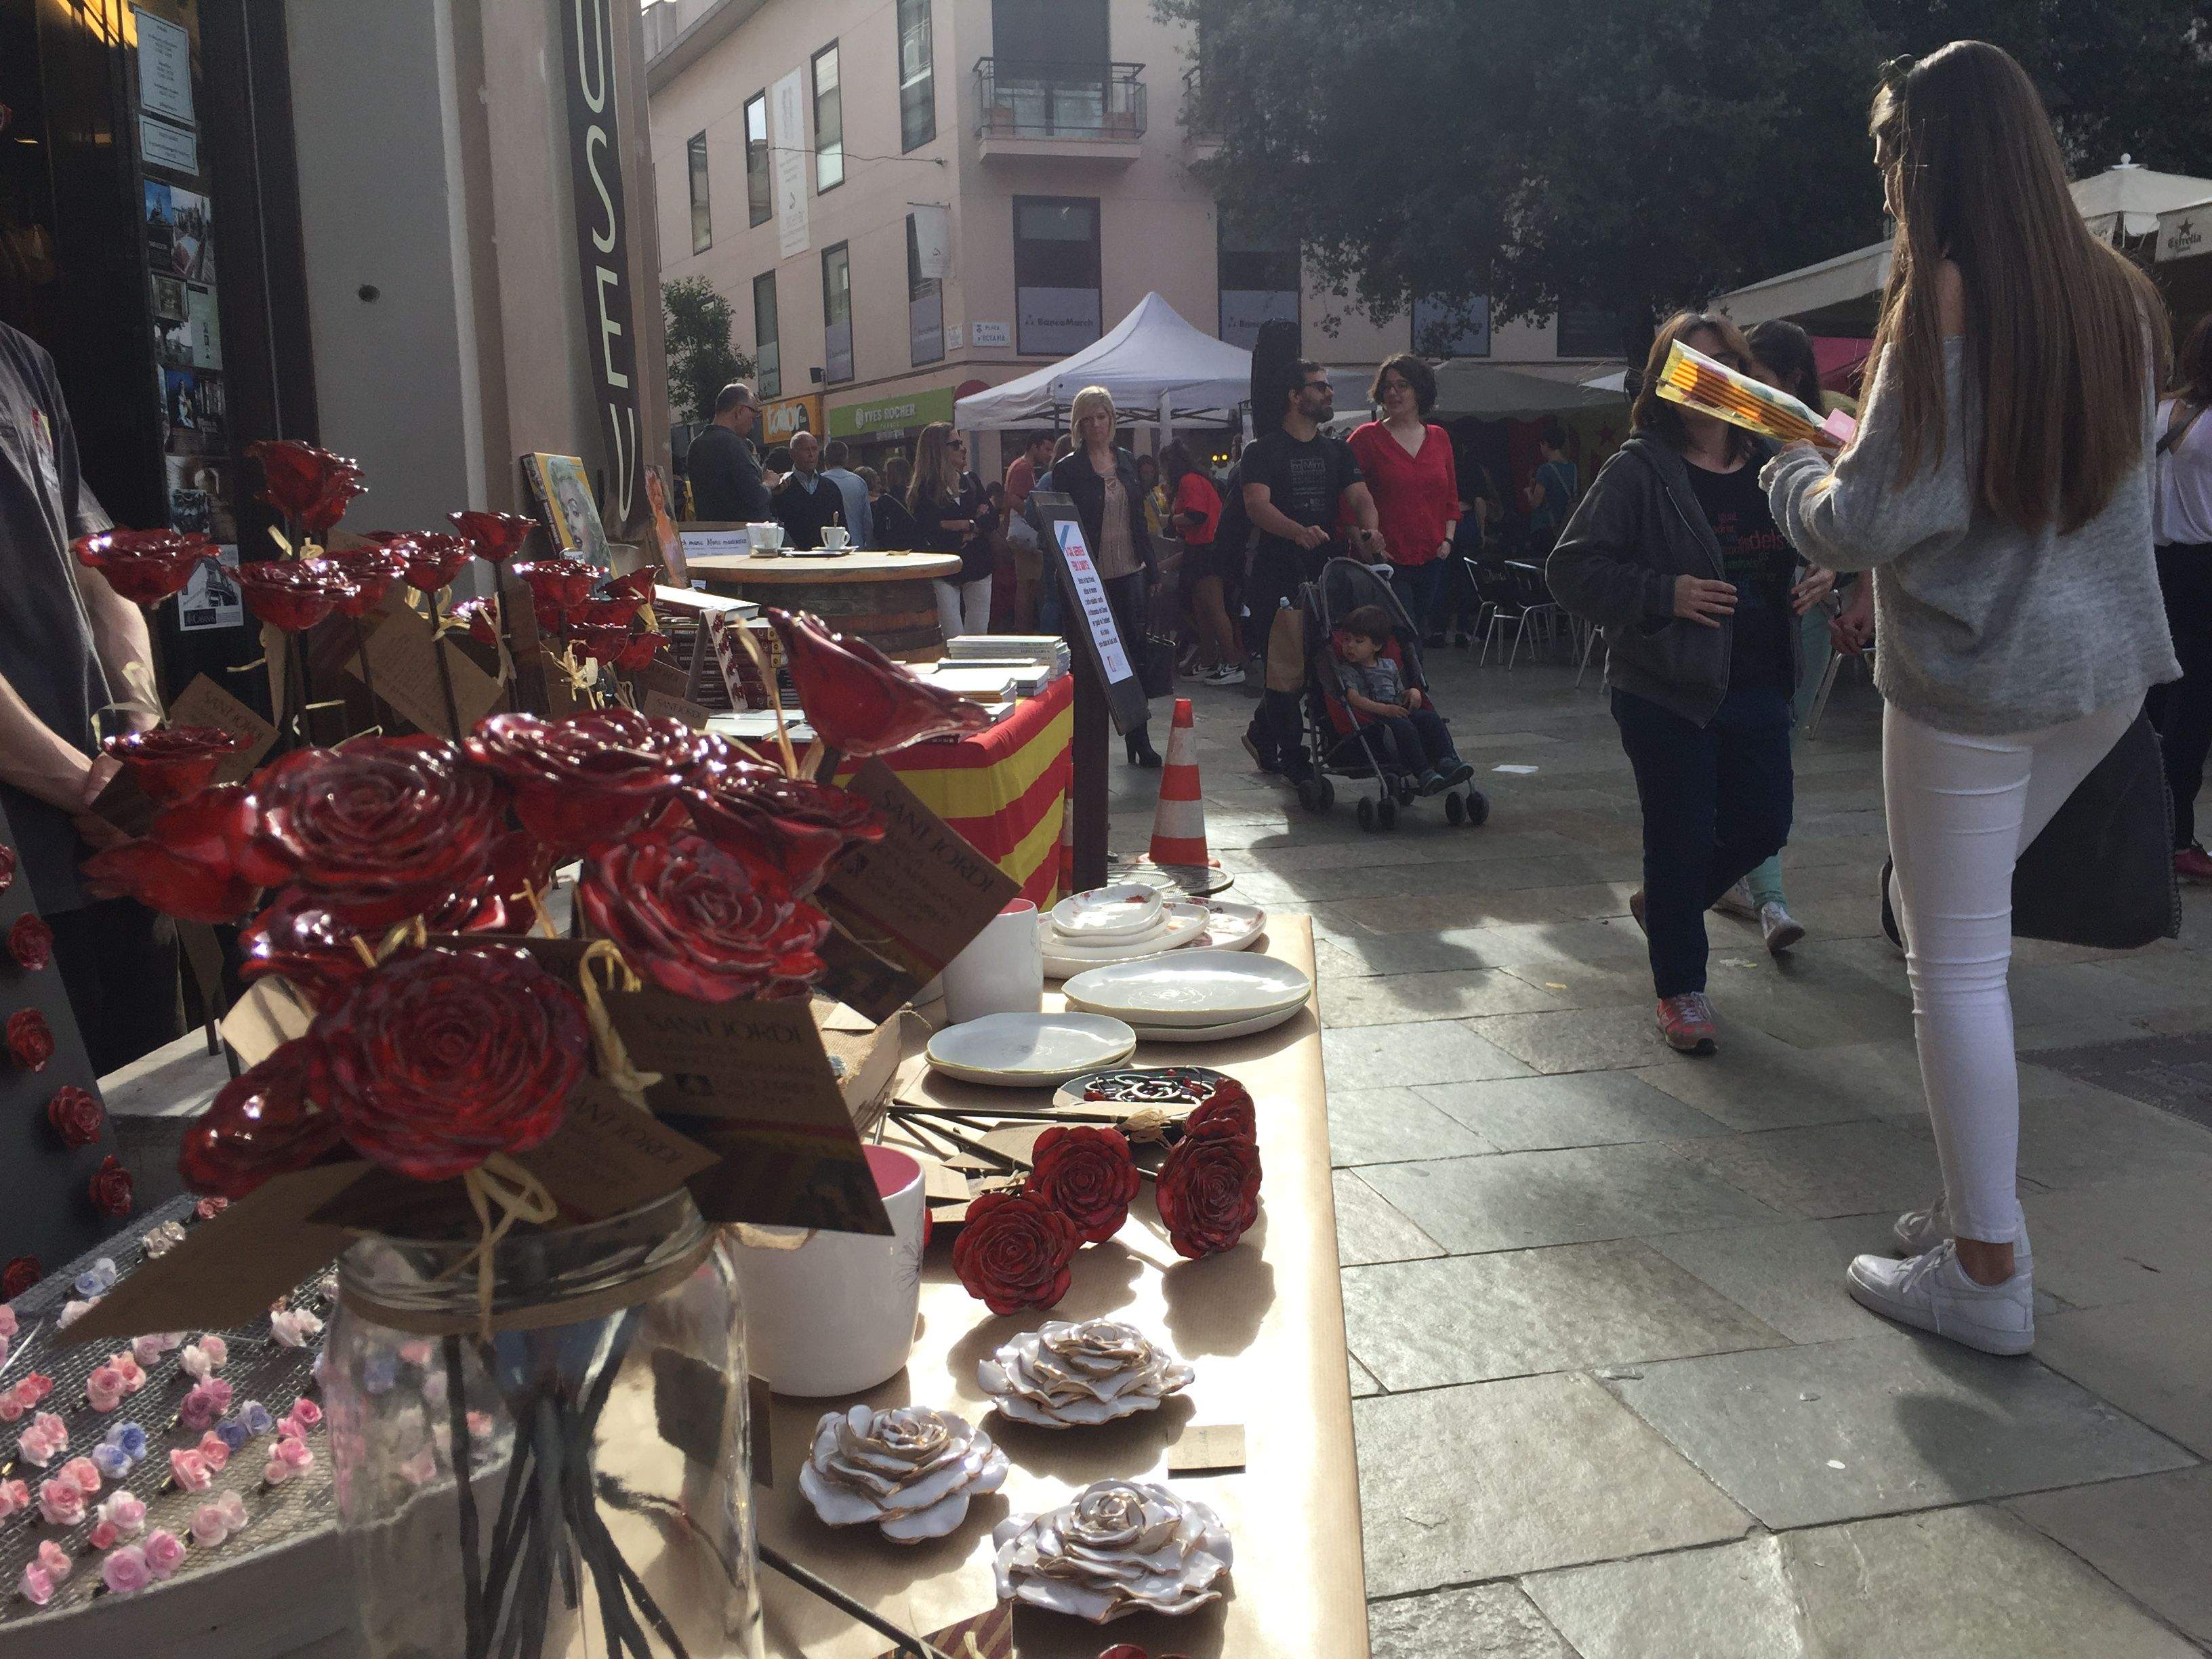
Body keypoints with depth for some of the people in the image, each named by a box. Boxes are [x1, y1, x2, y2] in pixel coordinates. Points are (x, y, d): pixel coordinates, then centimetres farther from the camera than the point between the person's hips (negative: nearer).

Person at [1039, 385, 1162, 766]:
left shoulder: (1127, 461, 11)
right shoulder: (1067, 470, -4)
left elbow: (1138, 519, 15)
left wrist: (1152, 569, 12)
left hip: (1130, 573, 5)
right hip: (1091, 576, -4)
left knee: (1133, 654, 5)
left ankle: (1139, 742, 11)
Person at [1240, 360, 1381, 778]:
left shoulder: (1338, 451, 17)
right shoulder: (1264, 450, -1)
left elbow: (1360, 496, 4)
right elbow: (1256, 504, -15)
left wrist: (1368, 528, -21)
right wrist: (1299, 531, -34)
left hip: (1326, 570, 6)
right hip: (1279, 575, -6)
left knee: (1320, 663, 8)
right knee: (1289, 668, -9)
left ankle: (1261, 735, 27)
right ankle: (1293, 759, 2)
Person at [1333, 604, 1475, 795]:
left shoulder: (1389, 666, 24)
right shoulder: (1346, 670, 4)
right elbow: (1354, 698, -11)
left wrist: (1412, 693, 6)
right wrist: (1384, 709, -22)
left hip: (1398, 712, 6)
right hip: (1373, 720, -6)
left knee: (1430, 718, -19)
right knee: (1404, 728, -34)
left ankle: (1446, 760, -32)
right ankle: (1424, 774, -43)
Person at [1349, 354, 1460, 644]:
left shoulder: (1439, 438, 12)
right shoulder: (1366, 437, -2)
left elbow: (1451, 497, 19)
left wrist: (1448, 539, 6)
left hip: (1432, 558, 5)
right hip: (1387, 559, -5)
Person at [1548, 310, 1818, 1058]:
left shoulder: (1770, 467, 10)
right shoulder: (1638, 471, -8)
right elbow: (1572, 568, -11)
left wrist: (1818, 580, 5)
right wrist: (1663, 595, -21)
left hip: (1755, 687, 6)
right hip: (1666, 689, -6)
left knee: (1763, 824, 10)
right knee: (1683, 836, 2)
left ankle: (1662, 900, 38)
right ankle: (1680, 991, 19)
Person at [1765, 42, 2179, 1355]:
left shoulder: (1947, 299, -13)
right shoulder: (2121, 299, 9)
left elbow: (1871, 522, -16)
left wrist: (1795, 475, 5)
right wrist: (1866, 450, 22)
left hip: (1973, 671, -8)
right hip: (2105, 663, 8)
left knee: (1955, 955, 1)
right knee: (1954, 919, 21)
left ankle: (1990, 1272, 9)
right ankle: (1980, 1201, 26)